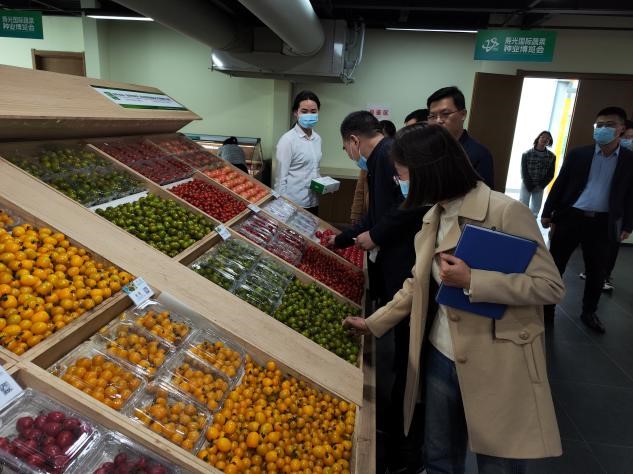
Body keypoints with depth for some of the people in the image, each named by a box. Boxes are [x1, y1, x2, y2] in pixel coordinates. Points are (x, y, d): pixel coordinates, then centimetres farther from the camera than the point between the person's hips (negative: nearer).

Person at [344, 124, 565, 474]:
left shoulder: (506, 212, -18)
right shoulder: (433, 218, 5)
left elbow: (551, 286, -17)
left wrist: (472, 281, -25)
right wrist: (374, 323, 15)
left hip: (497, 368, -6)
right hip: (441, 358, 6)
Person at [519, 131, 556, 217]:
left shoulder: (552, 156, -1)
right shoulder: (527, 154, -8)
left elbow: (550, 174, 1)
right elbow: (524, 172, -8)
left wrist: (540, 186, -9)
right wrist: (530, 186, -13)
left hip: (540, 188, 3)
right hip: (526, 185, -2)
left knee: (535, 211, 7)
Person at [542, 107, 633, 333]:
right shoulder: (578, 154, 0)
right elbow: (559, 184, 2)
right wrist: (547, 212, -1)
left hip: (602, 223, 1)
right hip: (570, 217, -1)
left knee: (597, 271, 11)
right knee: (555, 264, 5)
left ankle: (589, 312, 30)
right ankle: (546, 308, 20)